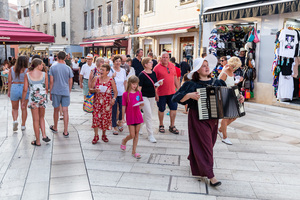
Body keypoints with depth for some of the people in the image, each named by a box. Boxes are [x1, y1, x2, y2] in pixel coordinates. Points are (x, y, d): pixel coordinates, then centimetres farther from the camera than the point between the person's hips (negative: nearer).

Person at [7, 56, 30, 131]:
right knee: (24, 108, 11)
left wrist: (9, 90, 10)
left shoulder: (12, 69, -1)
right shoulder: (26, 70, -10)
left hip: (14, 88, 2)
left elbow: (9, 80, 1)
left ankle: (15, 120, -8)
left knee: (15, 108, 16)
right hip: (24, 89, -2)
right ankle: (23, 125, 15)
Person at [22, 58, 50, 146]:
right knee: (41, 117, 21)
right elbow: (46, 88, 3)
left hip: (33, 98, -1)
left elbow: (25, 89, -3)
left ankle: (38, 141, 15)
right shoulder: (44, 74, -3)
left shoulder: (27, 75, -3)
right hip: (42, 97, 1)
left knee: (36, 120, 7)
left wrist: (23, 101, 7)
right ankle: (44, 135, 11)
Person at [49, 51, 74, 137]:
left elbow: (51, 81, -2)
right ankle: (65, 132, 1)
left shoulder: (53, 67, -1)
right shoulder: (68, 68, 1)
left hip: (56, 92, 0)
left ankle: (55, 128, 32)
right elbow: (70, 82, 4)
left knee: (56, 110, 14)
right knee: (65, 111, -1)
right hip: (65, 92, 0)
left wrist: (50, 93, 7)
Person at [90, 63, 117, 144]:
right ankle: (96, 136, 11)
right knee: (96, 117, -3)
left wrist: (114, 98, -15)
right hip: (97, 101, 1)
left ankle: (104, 135, 25)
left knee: (106, 118, 5)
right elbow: (90, 89, 6)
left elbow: (115, 91, 3)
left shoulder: (111, 80, -2)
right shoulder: (96, 78, 1)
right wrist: (94, 90, -17)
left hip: (107, 102, -1)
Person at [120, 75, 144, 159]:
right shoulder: (126, 94, -6)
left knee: (136, 134, 7)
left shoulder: (139, 93, 4)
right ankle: (124, 141, 31)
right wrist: (123, 118, -1)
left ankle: (134, 151, 18)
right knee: (132, 135, -3)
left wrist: (142, 104, -11)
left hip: (138, 116, 4)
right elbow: (124, 107, -3)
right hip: (130, 117, -4)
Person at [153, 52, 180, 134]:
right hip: (161, 93, -4)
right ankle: (161, 125, 26)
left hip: (172, 92, 4)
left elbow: (175, 78, 16)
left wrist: (178, 89, 15)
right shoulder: (157, 67, -6)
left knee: (174, 108, 5)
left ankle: (172, 126, 18)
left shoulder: (172, 66, 9)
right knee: (161, 109, 9)